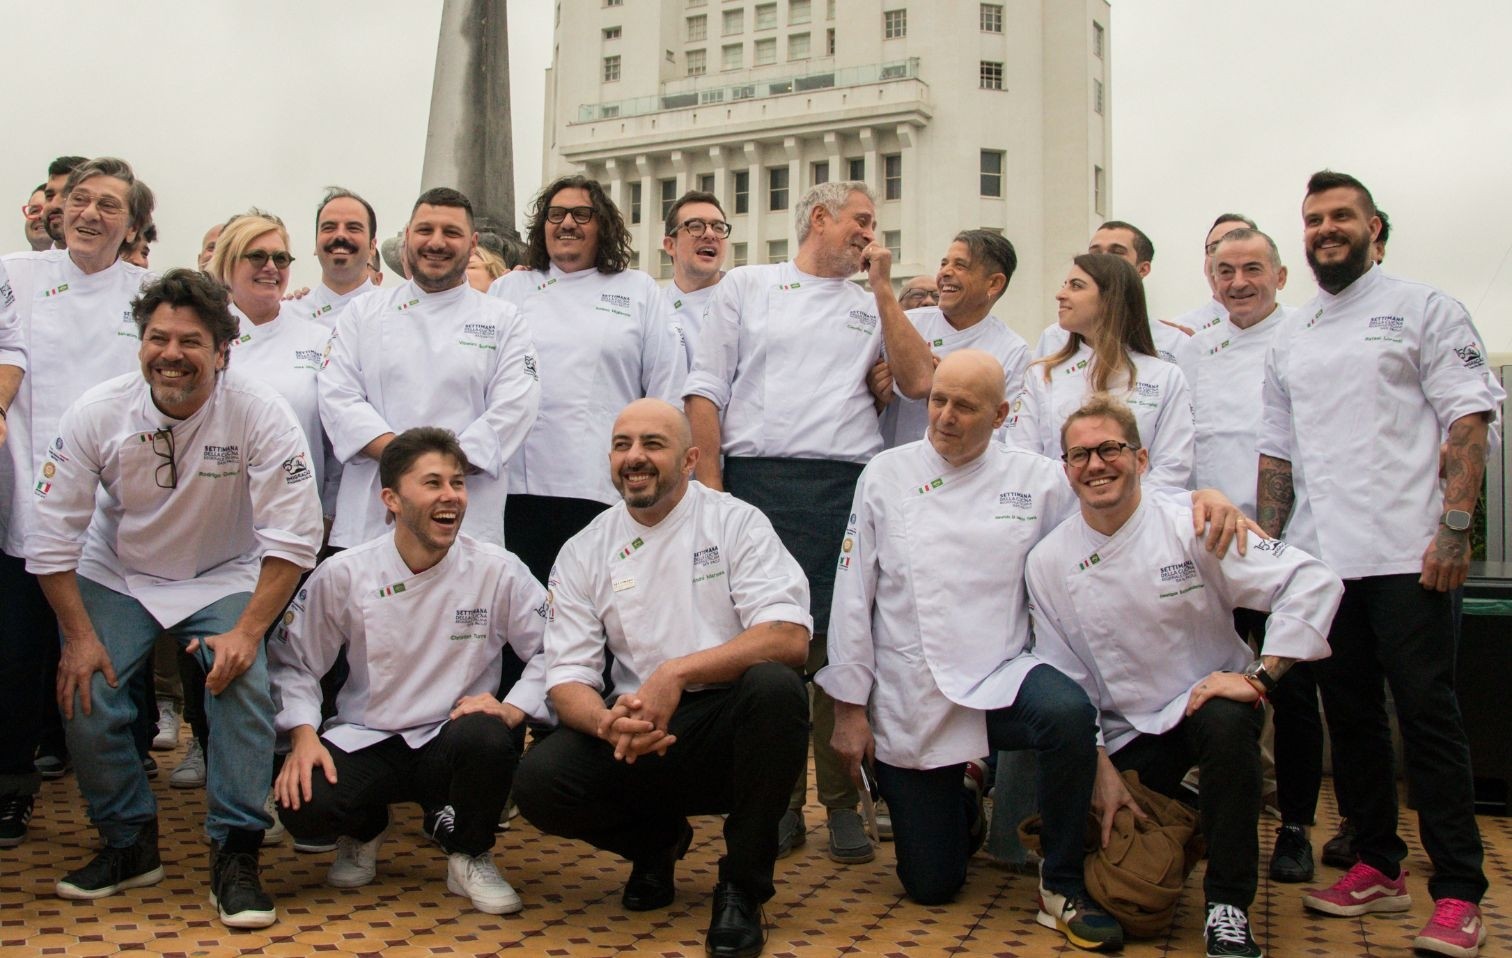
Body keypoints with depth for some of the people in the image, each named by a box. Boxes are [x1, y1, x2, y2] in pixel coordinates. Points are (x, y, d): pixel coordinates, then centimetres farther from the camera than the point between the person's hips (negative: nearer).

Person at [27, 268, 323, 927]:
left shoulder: (260, 415, -21)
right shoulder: (96, 414, -15)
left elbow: (292, 536, -20)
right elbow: (54, 536, -9)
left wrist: (248, 630, -26)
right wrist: (79, 636, -14)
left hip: (225, 579, -2)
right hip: (116, 577, 2)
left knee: (244, 686, -24)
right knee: (86, 698, -14)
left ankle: (234, 855, -10)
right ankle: (129, 843, 10)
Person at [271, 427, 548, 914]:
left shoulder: (497, 571, -5)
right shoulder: (343, 575, -3)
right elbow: (291, 663, 4)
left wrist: (513, 708, -19)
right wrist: (304, 736, -10)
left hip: (452, 743, -1)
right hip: (365, 744, 1)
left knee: (486, 738, -36)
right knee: (302, 806, -28)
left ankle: (469, 855, -2)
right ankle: (366, 829, 13)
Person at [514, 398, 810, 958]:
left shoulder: (735, 522, -1)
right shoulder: (584, 552, 7)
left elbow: (790, 638, -14)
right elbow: (567, 678, 2)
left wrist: (677, 672, -26)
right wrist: (608, 722, -22)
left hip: (728, 724, -2)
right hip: (637, 734, 2)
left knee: (773, 686, -34)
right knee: (537, 782, -24)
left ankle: (742, 886, -12)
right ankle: (657, 841, 11)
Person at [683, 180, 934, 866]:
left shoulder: (872, 306, 21)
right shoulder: (746, 288, 15)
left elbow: (918, 380, 5)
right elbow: (706, 391, 7)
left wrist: (883, 287, 8)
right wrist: (709, 486, -3)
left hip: (844, 488, 1)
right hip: (756, 482, -1)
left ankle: (842, 803, 11)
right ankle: (779, 802, 11)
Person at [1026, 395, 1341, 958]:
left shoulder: (1189, 528, -11)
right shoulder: (1048, 562, -3)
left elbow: (1313, 583, -14)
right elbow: (1065, 681, 2)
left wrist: (1260, 676, -19)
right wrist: (1101, 768, -5)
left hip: (1207, 701, -1)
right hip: (1126, 735, 2)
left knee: (1228, 723, -38)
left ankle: (1228, 905, -18)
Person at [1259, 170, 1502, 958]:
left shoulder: (1423, 310, 3)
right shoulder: (1290, 341, 17)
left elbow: (1468, 421, -5)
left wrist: (1453, 528, -15)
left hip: (1406, 557, -5)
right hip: (1320, 560, 5)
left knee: (1428, 715, -4)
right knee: (1351, 716, 10)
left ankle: (1458, 893, 3)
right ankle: (1378, 867, 21)